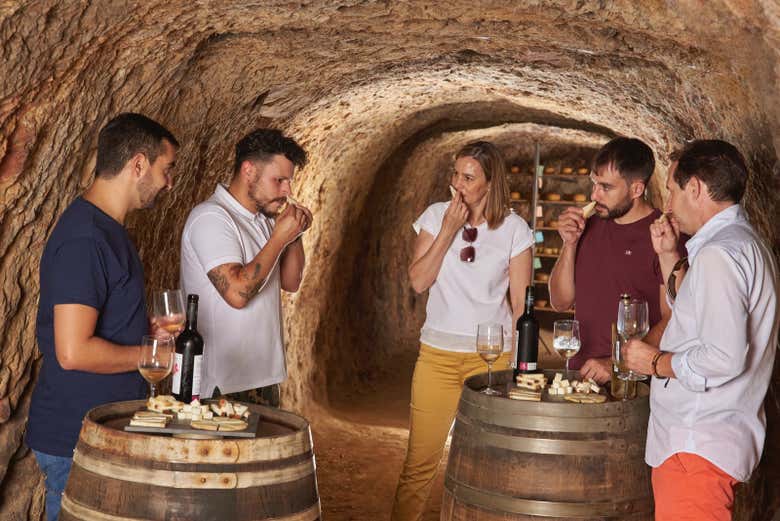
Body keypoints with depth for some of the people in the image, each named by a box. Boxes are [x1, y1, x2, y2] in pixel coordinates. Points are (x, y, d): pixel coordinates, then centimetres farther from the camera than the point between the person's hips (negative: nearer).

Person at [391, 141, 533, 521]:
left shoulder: (514, 230, -1)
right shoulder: (435, 216, 4)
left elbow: (520, 304, 3)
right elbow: (418, 282, -5)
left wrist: (517, 360, -1)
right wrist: (448, 230, -10)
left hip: (491, 356, -1)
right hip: (437, 354, 1)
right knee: (419, 461, 1)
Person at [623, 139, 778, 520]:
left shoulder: (719, 254, -19)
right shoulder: (745, 243, 16)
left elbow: (725, 358, -26)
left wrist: (656, 362, -11)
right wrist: (669, 256, 20)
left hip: (698, 445, -11)